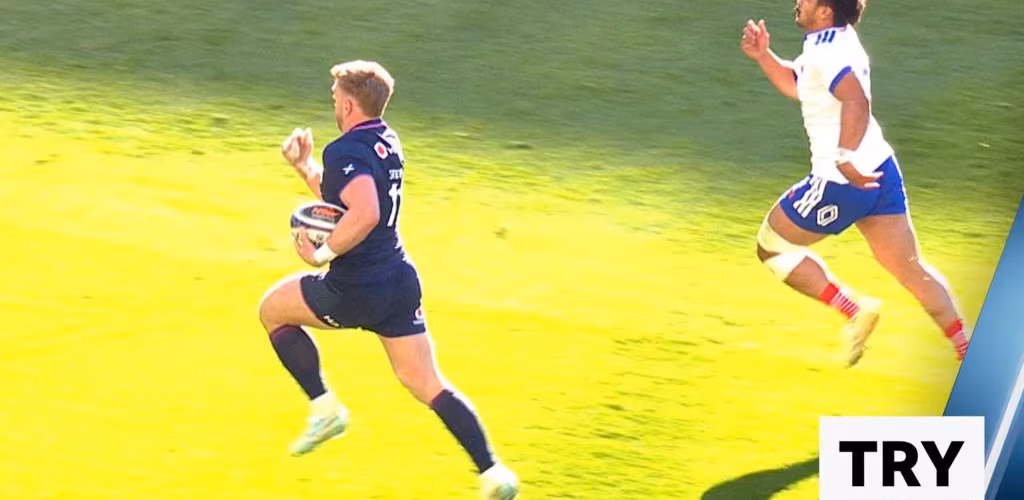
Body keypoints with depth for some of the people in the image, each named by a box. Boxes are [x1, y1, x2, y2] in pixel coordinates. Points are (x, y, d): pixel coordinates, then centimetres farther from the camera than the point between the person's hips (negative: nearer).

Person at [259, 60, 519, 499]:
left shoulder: (345, 152, -18)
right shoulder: (387, 143, 12)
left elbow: (364, 214, -35)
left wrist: (322, 253, -24)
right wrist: (304, 166, 14)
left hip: (356, 290, -8)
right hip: (400, 283, 8)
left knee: (272, 310, 19)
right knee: (427, 385, 8)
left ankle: (324, 406, 13)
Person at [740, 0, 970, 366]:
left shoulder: (827, 51, -17)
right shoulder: (834, 41, 13)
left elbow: (856, 102, -35)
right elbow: (795, 86, 30)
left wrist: (844, 158, -39)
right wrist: (763, 56, 17)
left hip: (842, 182, -9)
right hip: (879, 172, 9)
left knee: (771, 246, 10)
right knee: (912, 271, 11)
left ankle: (854, 310, 2)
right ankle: (969, 351, 5)